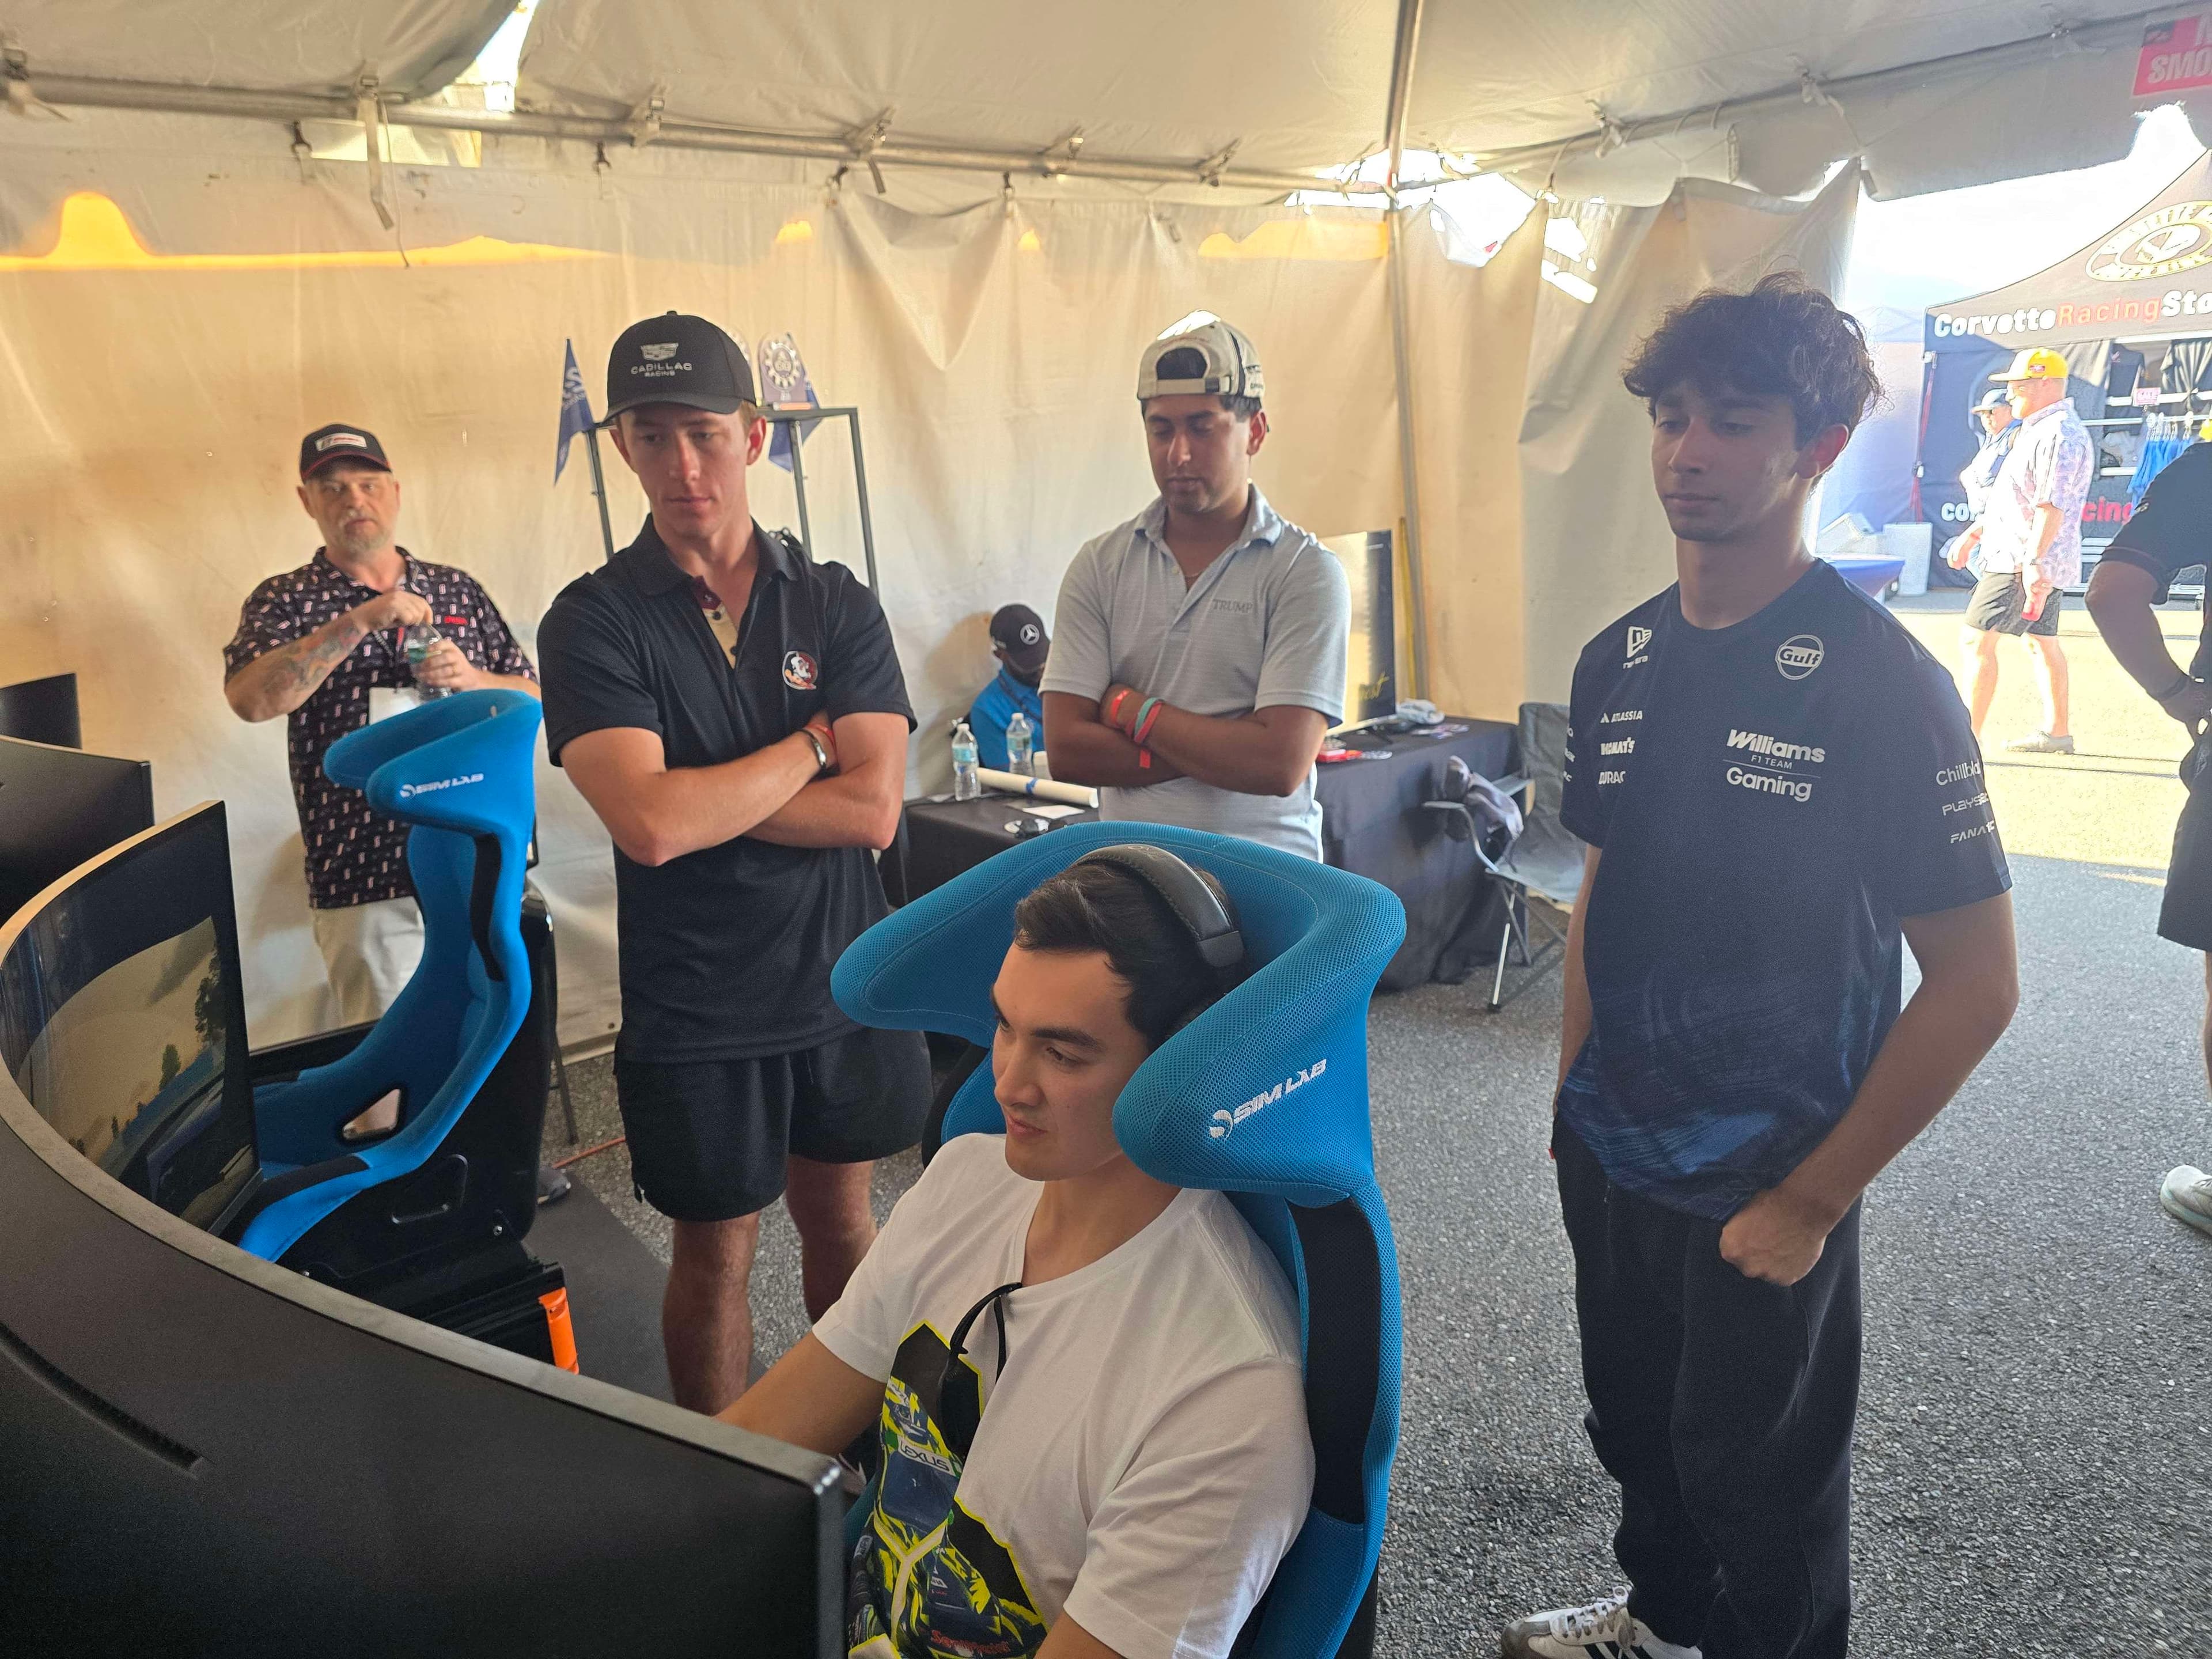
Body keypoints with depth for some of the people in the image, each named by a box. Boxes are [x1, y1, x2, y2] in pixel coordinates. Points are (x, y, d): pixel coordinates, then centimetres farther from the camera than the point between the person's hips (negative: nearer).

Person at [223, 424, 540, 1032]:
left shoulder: (459, 589, 11)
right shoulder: (285, 600, 3)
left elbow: (533, 699, 13)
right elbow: (249, 699, -16)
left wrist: (472, 679, -7)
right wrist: (358, 621, -20)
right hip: (366, 884, -3)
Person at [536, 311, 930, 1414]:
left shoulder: (838, 606, -2)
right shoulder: (593, 620, -9)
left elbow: (873, 811, -13)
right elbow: (649, 825, -23)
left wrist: (699, 799, -17)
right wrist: (810, 746, -13)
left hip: (845, 983, 2)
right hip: (695, 1008, -2)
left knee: (840, 1220, 19)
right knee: (716, 1252, 14)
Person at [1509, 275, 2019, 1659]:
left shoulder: (1882, 684, -18)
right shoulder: (1619, 661, 0)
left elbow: (1975, 982, -16)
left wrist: (1815, 1197, -15)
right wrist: (1577, 1093, 8)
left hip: (1762, 1191, -6)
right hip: (1612, 1156, 6)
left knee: (1756, 1480, 14)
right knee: (1637, 1426, 25)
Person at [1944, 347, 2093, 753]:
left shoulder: (2059, 434, -17)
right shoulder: (2037, 430, 18)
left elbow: (2052, 506, -26)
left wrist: (2033, 560, -33)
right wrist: (1974, 533, 26)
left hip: (2027, 563, -11)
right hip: (2026, 559, 11)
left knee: (1976, 639, -14)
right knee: (2042, 641, 16)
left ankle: (1968, 738, -15)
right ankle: (2057, 732, 24)